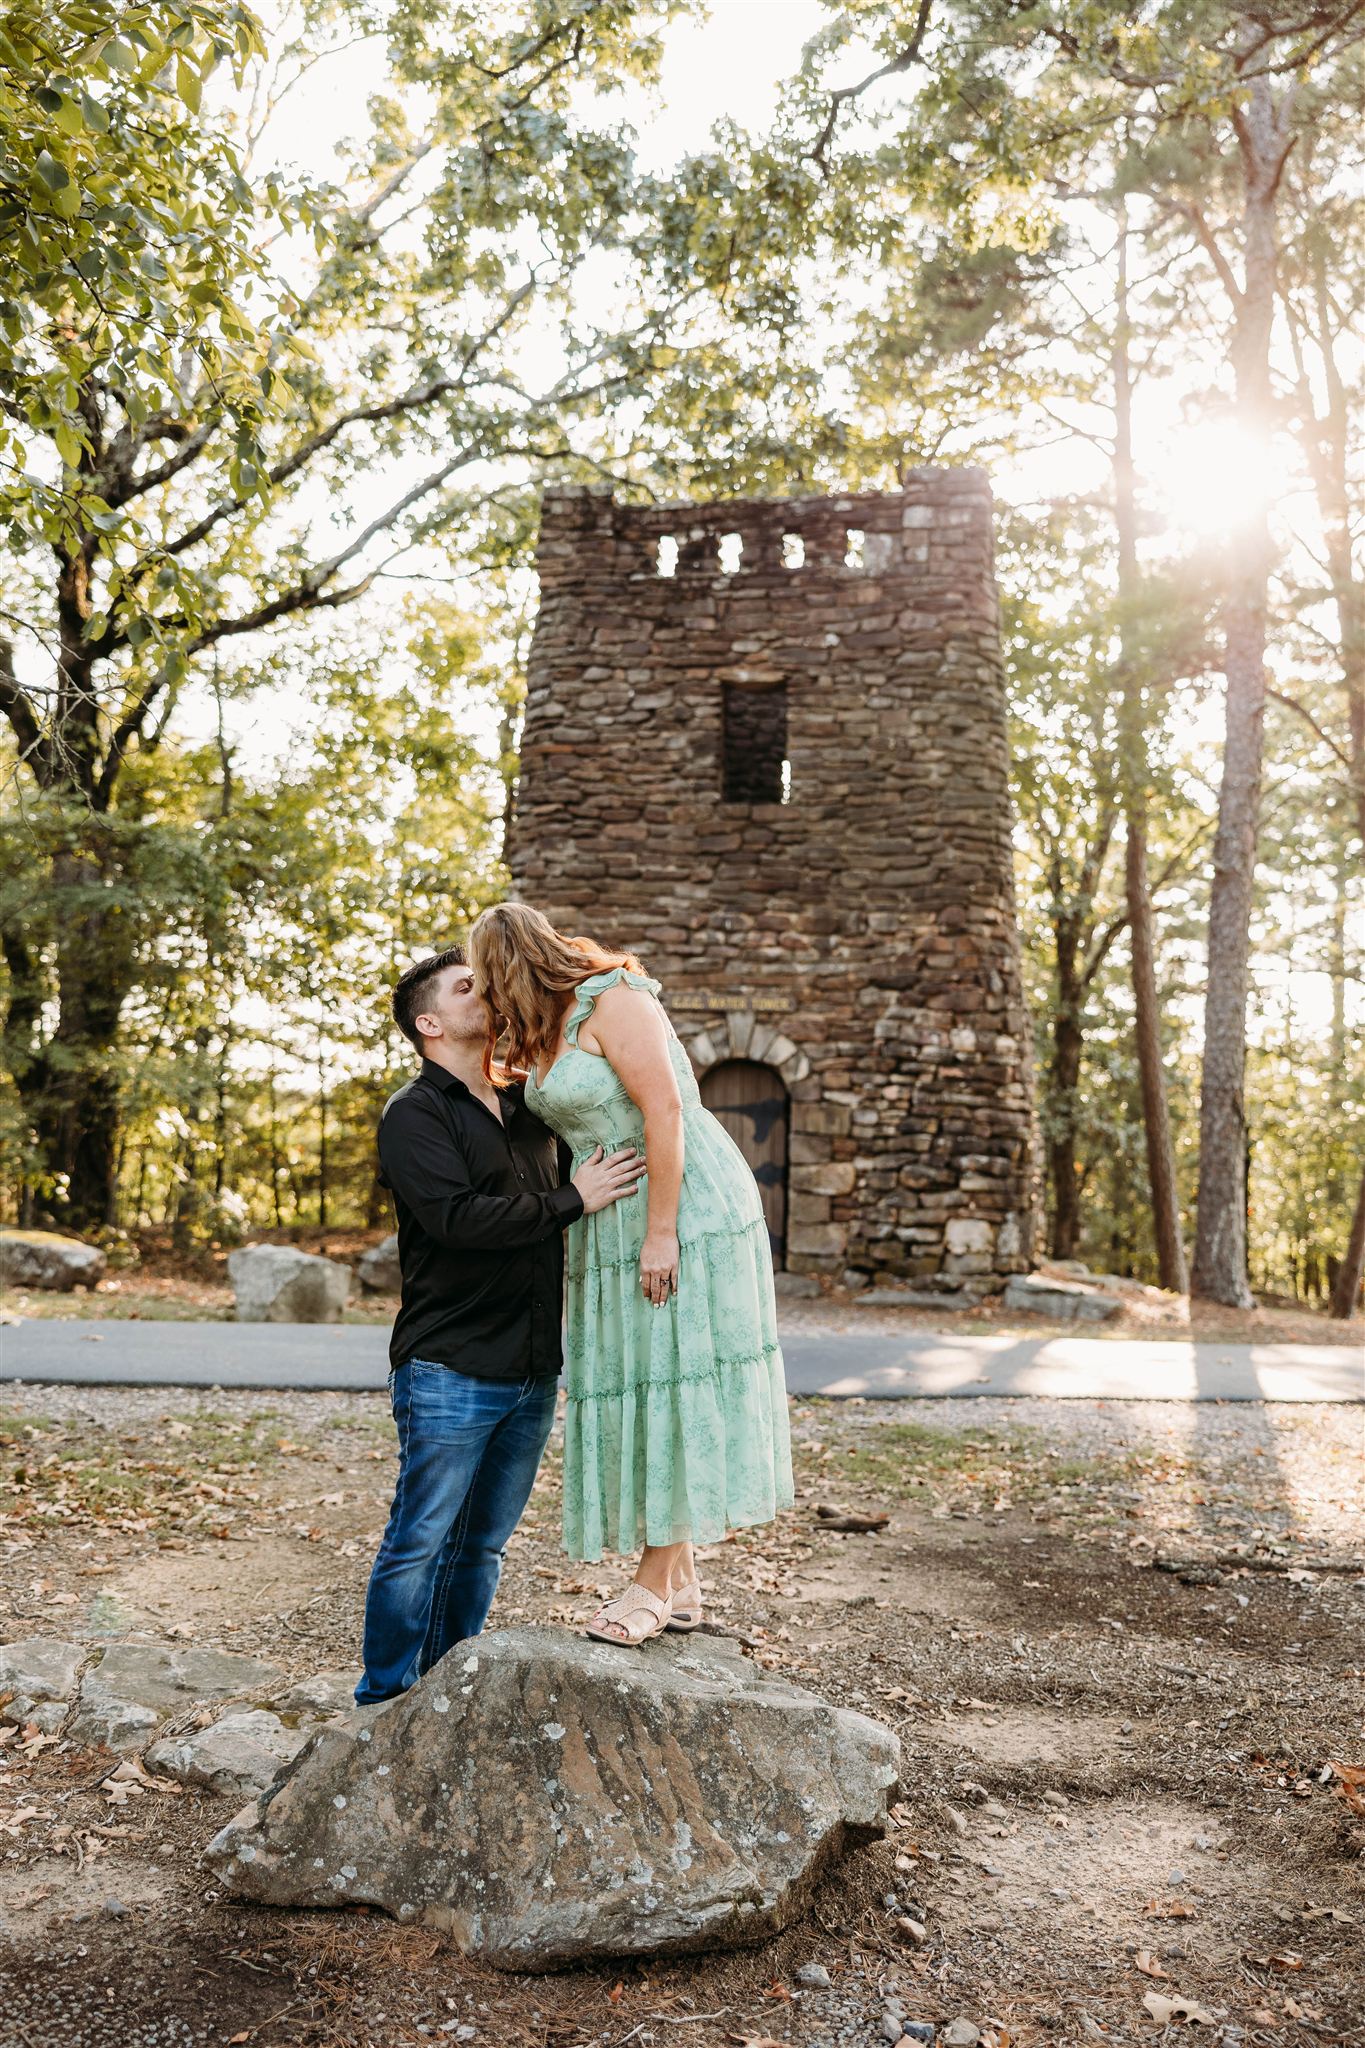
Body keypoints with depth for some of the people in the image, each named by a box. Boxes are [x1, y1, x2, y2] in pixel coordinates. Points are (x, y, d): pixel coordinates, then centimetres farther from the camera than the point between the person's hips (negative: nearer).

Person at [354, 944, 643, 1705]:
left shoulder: (529, 1106, 14)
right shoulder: (414, 1114, -6)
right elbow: (458, 1216, -21)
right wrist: (571, 1201, -18)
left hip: (532, 1375, 6)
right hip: (450, 1374, -6)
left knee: (481, 1546, 15)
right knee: (420, 1544, 2)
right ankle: (384, 1701, 18)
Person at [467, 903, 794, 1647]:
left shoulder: (613, 999, -13)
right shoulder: (547, 1032, 15)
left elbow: (664, 1109, -21)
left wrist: (661, 1232, -23)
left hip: (685, 1202, -9)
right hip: (614, 1221, 9)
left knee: (676, 1378, -4)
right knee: (635, 1385, 8)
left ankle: (654, 1578, 4)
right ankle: (680, 1583, 17)